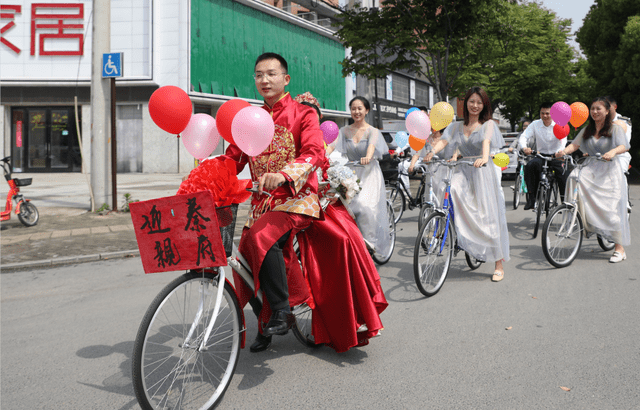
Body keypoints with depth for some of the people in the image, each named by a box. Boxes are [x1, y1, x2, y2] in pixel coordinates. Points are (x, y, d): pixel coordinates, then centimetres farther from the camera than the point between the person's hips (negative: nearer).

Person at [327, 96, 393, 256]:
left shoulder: (372, 131, 0)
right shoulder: (345, 131, 9)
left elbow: (372, 145, -21)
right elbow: (333, 145, -6)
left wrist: (368, 157, -44)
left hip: (369, 174, -3)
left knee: (365, 206, -21)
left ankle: (369, 241, -2)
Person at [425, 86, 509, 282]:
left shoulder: (488, 124, 4)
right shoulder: (457, 126, 14)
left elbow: (486, 142, -17)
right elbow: (444, 140, -3)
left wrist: (484, 157, -39)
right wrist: (432, 152, -25)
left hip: (483, 172, -2)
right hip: (463, 171, 3)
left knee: (490, 216, -5)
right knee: (452, 189, -33)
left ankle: (499, 265, 4)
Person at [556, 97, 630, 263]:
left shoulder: (615, 128, 3)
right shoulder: (586, 131, 16)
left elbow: (624, 146, -11)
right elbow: (575, 144, 4)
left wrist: (613, 151, -35)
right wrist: (564, 151, -19)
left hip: (610, 172, -3)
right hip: (591, 170, 4)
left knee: (611, 210, -9)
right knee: (574, 176, -32)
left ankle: (619, 249, 2)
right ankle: (580, 216, -24)